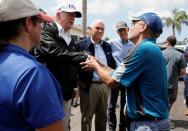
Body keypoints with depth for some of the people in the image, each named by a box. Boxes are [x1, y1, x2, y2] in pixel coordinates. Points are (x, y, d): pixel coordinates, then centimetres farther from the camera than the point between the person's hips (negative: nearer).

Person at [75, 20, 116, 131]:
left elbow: (113, 63, 21)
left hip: (105, 85, 5)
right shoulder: (81, 45, -6)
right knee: (87, 117, 7)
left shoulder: (107, 46, 12)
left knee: (102, 117, 17)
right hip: (89, 86, -5)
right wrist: (79, 80, -9)